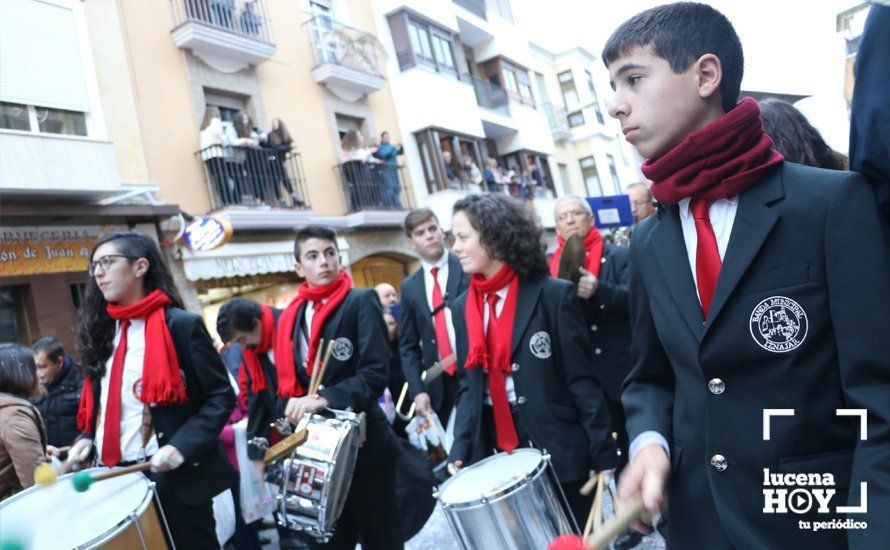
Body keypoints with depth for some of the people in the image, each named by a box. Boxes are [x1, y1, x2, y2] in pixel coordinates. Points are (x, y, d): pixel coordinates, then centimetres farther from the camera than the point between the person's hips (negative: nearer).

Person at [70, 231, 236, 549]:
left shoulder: (180, 324, -11)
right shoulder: (103, 330, 9)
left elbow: (221, 397, -12)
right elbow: (98, 401, 18)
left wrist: (183, 446, -22)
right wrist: (87, 439, 1)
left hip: (173, 476, -6)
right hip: (113, 475, 6)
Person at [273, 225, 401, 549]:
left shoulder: (361, 302, -8)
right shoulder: (290, 317, 9)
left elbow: (376, 373, -17)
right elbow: (288, 383, 12)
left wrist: (324, 399, -27)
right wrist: (292, 411, -6)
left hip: (362, 443, -5)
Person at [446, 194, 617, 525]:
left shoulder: (553, 295, -10)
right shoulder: (463, 307, 5)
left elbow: (582, 380, -10)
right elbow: (469, 384, 7)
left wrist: (603, 454, -10)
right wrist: (460, 450, -3)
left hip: (557, 447, -4)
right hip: (494, 449, 5)